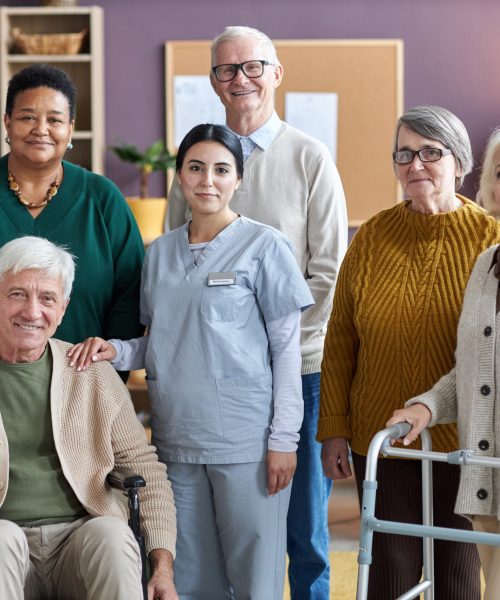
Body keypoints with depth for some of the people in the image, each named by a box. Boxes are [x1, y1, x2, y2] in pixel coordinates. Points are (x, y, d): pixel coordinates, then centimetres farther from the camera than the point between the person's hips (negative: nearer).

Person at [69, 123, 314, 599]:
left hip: (247, 444, -4)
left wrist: (283, 439, -9)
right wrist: (115, 350, -4)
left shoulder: (263, 247, -3)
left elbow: (287, 349, -4)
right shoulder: (159, 253, 11)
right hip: (177, 440, 5)